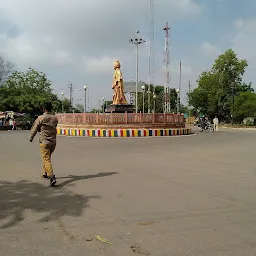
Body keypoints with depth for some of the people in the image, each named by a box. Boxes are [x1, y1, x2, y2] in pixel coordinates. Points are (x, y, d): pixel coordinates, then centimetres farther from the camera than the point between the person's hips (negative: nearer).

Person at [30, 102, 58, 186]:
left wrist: (31, 137, 21)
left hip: (44, 142, -5)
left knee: (47, 160, -8)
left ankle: (52, 177, -22)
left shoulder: (41, 118, -9)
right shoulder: (55, 118, 5)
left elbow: (35, 128, 2)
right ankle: (45, 173, 35)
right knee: (47, 157, 25)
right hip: (53, 141, 6)